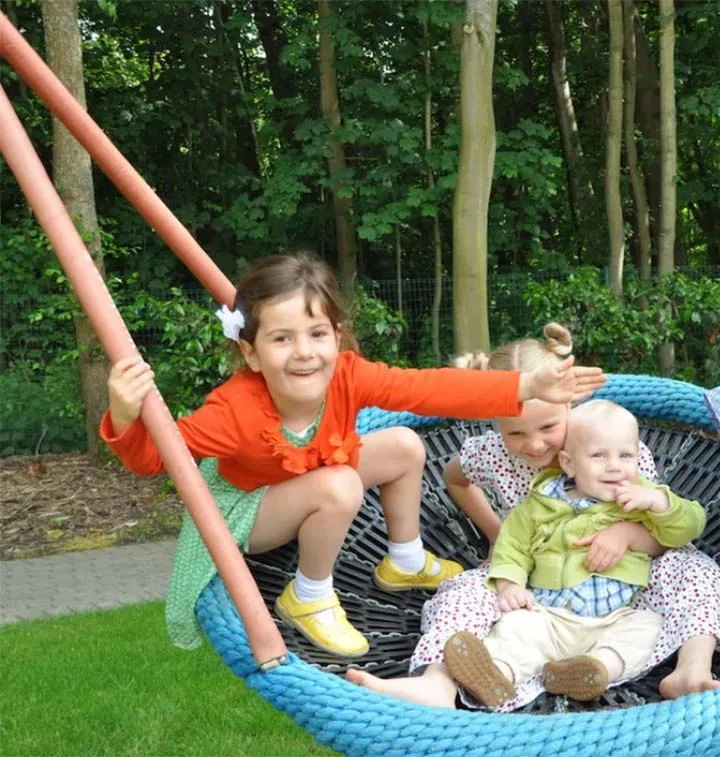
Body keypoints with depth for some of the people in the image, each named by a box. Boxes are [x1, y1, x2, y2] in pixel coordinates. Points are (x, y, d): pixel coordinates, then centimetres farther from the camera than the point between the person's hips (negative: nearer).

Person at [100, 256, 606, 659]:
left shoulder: (346, 376, -29)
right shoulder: (235, 411, -39)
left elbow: (433, 388, -34)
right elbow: (154, 454, -32)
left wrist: (529, 387, -41)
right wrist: (127, 418, -55)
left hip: (314, 477, 6)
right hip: (246, 506, -6)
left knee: (406, 447, -2)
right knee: (340, 489, -33)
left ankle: (406, 563, 20)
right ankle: (309, 598, -7)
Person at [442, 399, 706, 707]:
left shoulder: (642, 499, 8)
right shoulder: (541, 504, 6)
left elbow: (690, 526, 3)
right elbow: (513, 543, 12)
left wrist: (658, 500, -15)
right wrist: (509, 584, -6)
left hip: (618, 620, 0)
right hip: (551, 617, 0)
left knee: (646, 625, -27)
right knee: (516, 625, -25)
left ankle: (602, 665, -47)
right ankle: (499, 673, -51)